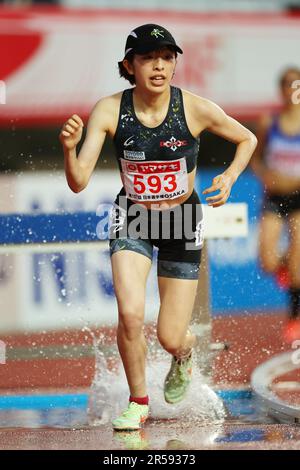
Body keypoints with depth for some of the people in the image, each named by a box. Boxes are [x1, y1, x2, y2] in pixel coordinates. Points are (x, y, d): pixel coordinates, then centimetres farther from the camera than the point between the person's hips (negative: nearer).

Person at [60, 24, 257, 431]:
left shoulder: (195, 109, -18)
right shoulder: (109, 111, -17)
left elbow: (247, 140, 1)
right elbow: (79, 183, -19)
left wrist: (229, 179, -15)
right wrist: (70, 149, -39)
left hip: (183, 221, 0)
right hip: (132, 219, 0)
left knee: (171, 338, 0)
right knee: (130, 315, -22)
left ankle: (184, 354, 42)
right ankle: (138, 402, 5)